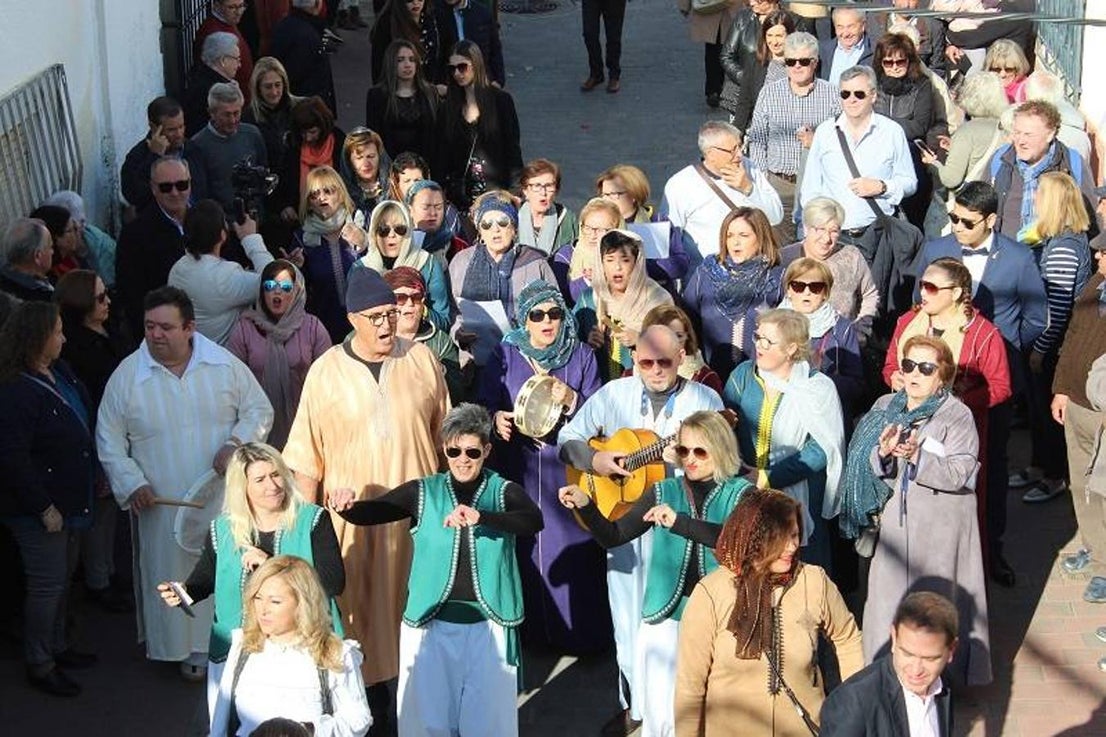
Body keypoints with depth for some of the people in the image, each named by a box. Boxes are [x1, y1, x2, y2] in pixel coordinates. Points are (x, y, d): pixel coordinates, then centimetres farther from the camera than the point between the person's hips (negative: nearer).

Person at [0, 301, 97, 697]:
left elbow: (83, 427, 17)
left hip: (69, 500, 9)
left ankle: (59, 647, 39)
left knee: (62, 578, 22)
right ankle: (39, 665, 17)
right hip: (40, 511, -9)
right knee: (47, 585, 2)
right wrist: (44, 508, -21)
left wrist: (95, 472, 15)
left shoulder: (60, 373, 3)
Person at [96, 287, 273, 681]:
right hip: (164, 503, 0)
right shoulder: (127, 375, -6)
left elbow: (259, 410, 2)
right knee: (175, 572, 6)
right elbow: (109, 438, 0)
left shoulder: (224, 364, -5)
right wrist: (131, 483, -11)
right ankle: (189, 645, 21)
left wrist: (235, 444, -16)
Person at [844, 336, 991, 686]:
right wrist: (883, 453, -23)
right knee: (889, 595, 9)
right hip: (895, 518, 4)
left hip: (940, 527, -4)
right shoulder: (885, 407, 6)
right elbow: (866, 466, -1)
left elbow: (958, 474, -19)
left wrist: (917, 455, -32)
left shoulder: (958, 416, -9)